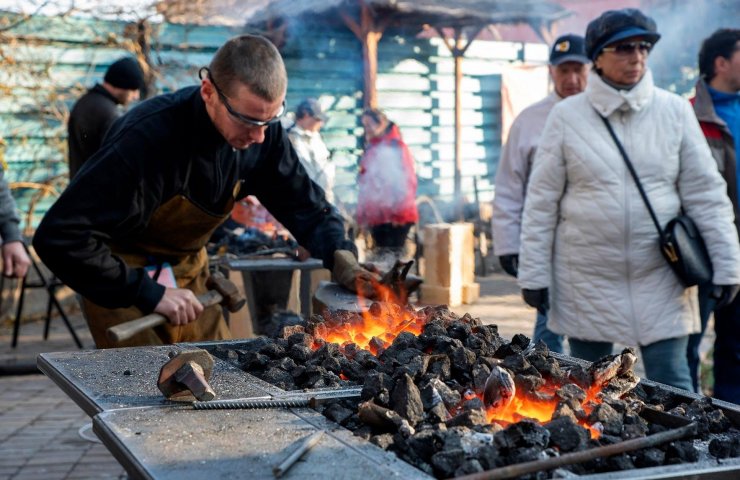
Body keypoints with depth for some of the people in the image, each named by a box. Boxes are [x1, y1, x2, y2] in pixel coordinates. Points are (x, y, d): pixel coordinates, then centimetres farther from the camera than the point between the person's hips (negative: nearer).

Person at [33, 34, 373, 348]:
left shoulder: (262, 129, -15)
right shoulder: (146, 138, -34)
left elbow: (303, 203, -3)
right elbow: (60, 238, -36)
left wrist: (339, 254, -23)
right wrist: (148, 294, -36)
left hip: (187, 269, 6)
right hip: (122, 275, -5)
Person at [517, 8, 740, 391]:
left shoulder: (674, 111, 2)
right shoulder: (566, 116, -1)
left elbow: (705, 193, 3)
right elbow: (542, 201, 0)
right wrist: (533, 273, -2)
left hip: (660, 281, 0)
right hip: (587, 281, 0)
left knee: (672, 384, 1)